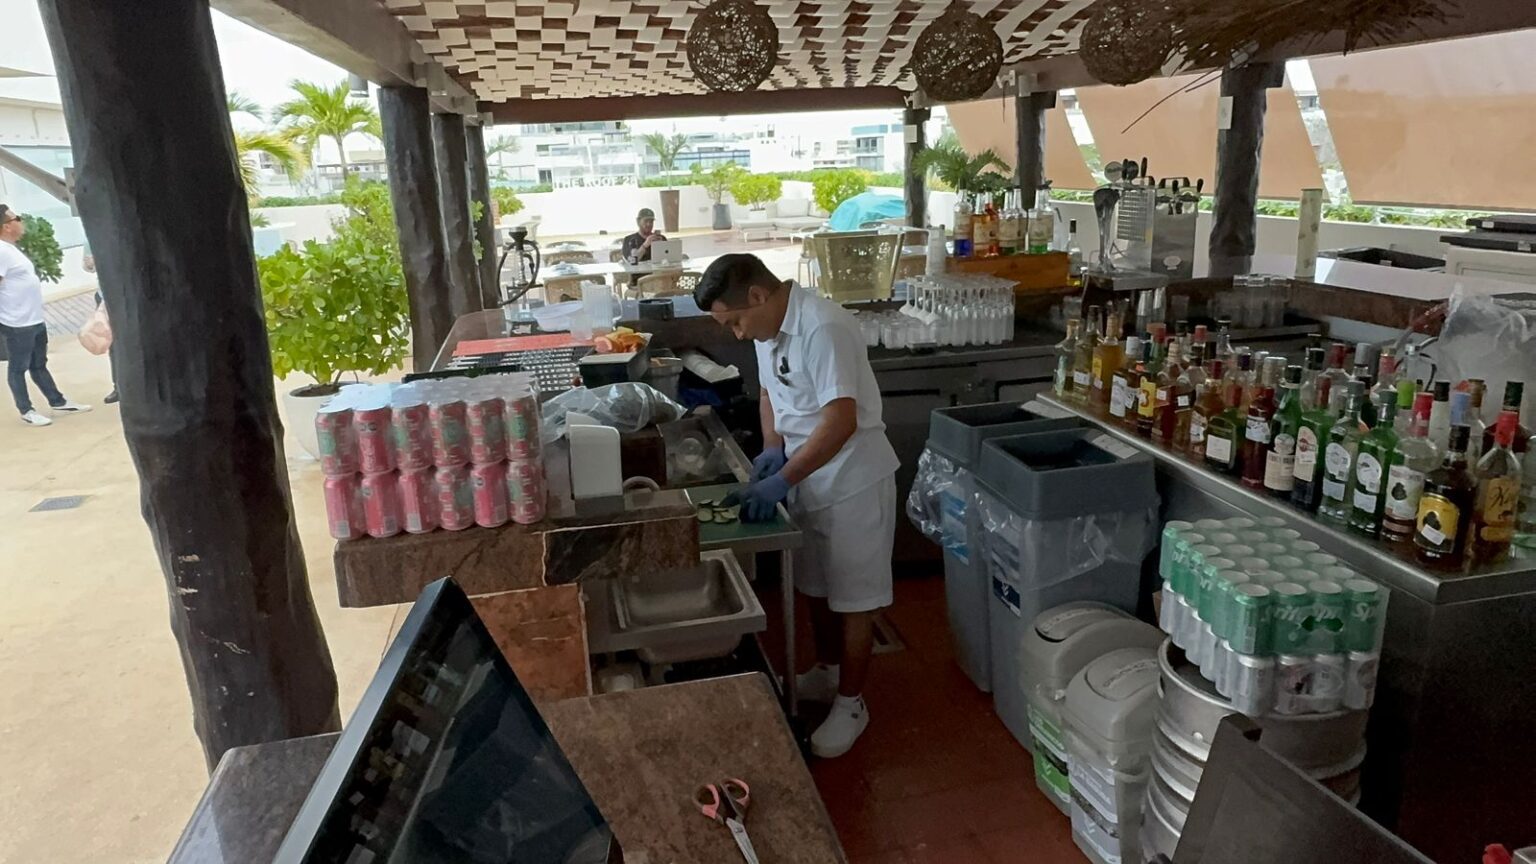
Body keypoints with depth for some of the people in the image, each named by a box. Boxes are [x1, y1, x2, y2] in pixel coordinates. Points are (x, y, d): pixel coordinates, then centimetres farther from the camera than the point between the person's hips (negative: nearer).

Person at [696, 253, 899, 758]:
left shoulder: (823, 329, -26)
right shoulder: (770, 330, 2)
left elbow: (841, 420, -30)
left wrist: (781, 481, -28)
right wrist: (773, 449, -2)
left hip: (852, 481, -8)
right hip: (807, 477, 9)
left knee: (852, 597, 5)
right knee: (818, 586, 21)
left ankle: (851, 704, 21)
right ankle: (827, 672, 41)